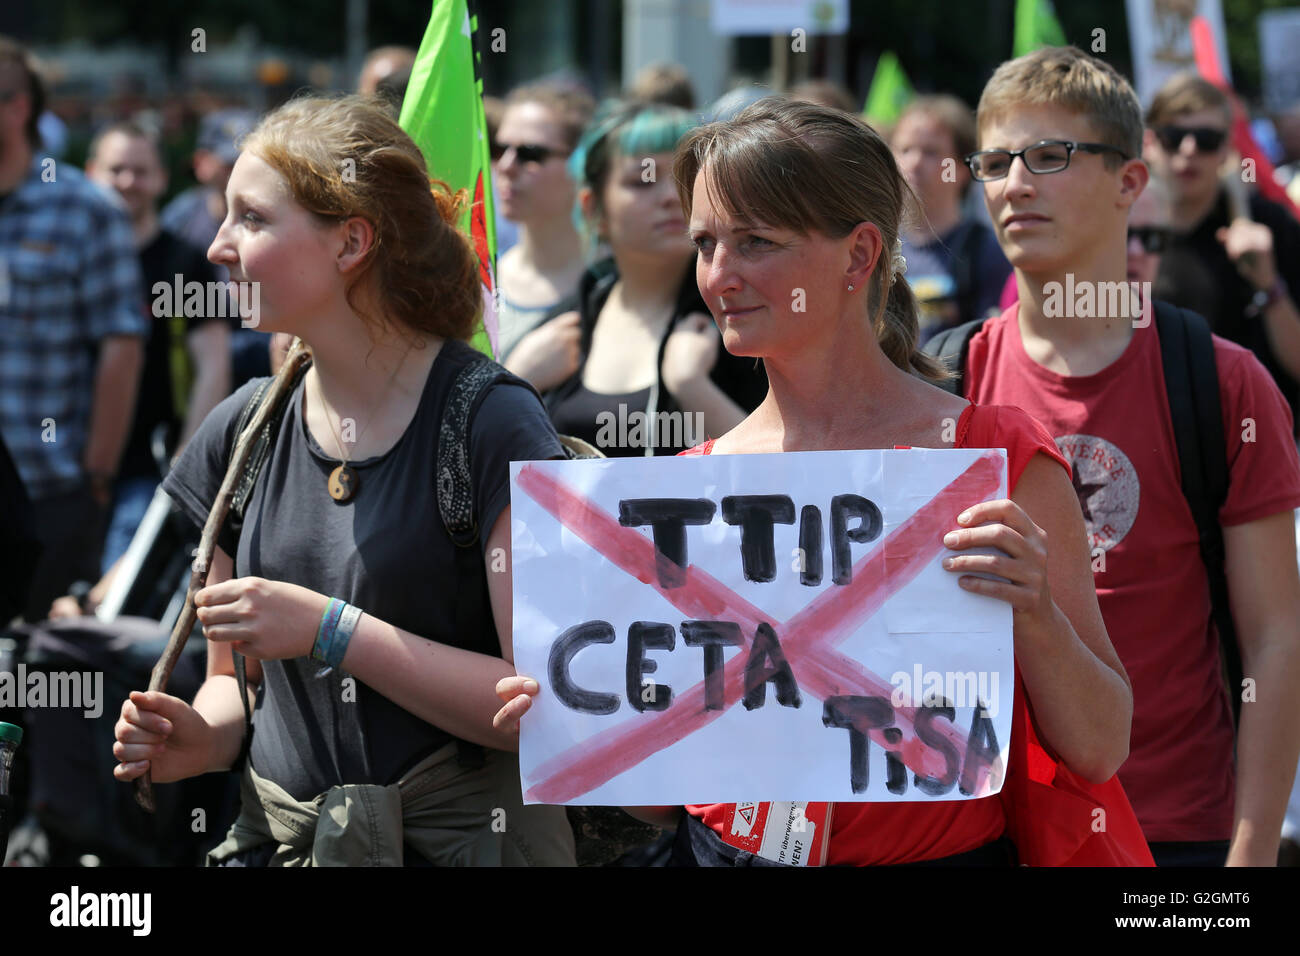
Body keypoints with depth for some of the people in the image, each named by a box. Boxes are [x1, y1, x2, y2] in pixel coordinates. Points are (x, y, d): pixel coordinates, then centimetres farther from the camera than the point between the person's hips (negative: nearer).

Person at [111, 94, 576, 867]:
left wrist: (329, 630, -18)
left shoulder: (494, 424, -9)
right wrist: (199, 739, -4)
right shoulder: (241, 433, 9)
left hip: (458, 835, -3)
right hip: (277, 840, 3)